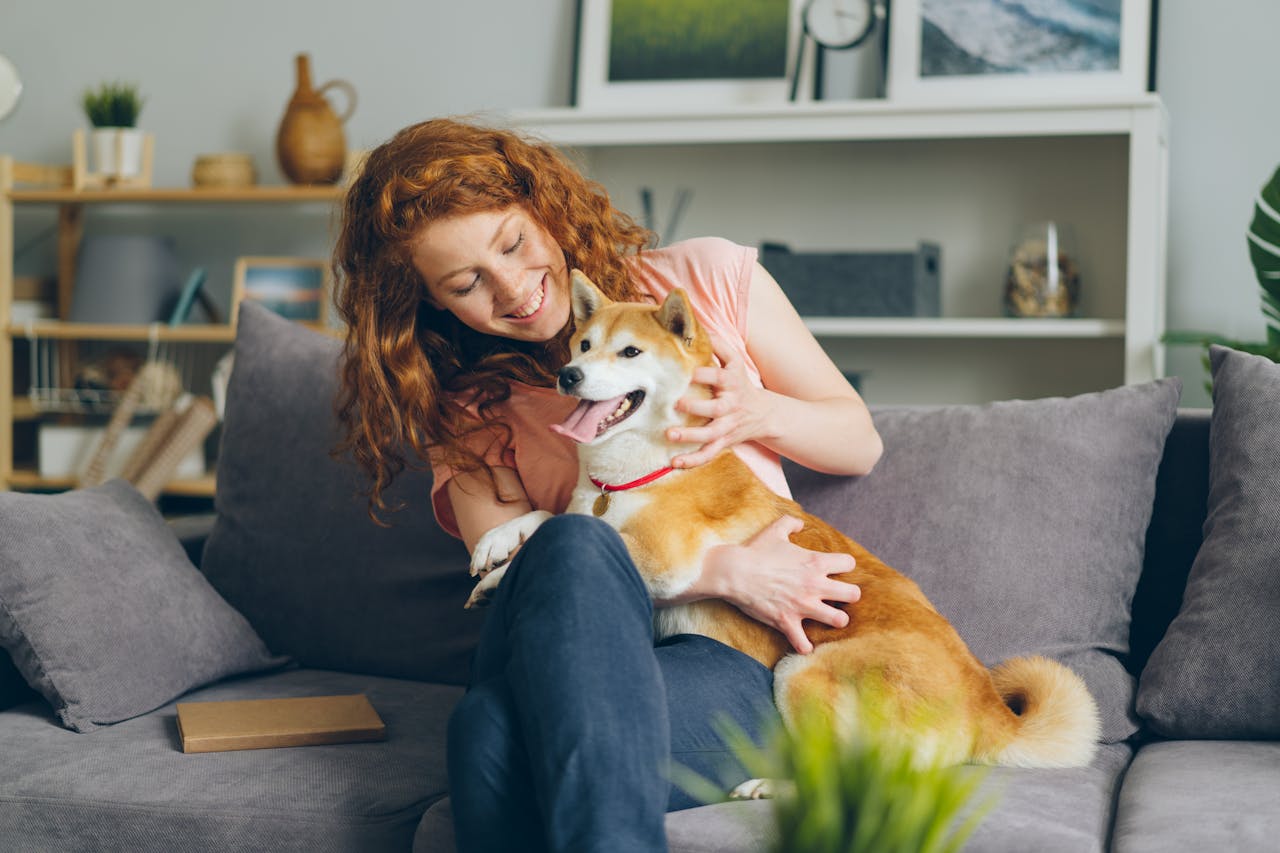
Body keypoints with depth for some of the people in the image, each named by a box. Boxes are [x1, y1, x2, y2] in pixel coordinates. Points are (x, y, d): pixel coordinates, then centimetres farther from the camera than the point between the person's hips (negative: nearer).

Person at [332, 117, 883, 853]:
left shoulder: (706, 280, 11)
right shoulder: (464, 412, 13)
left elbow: (860, 443, 17)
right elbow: (520, 577, -4)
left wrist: (762, 412, -5)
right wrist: (723, 572, -14)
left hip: (742, 665, -1)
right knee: (569, 544, -36)